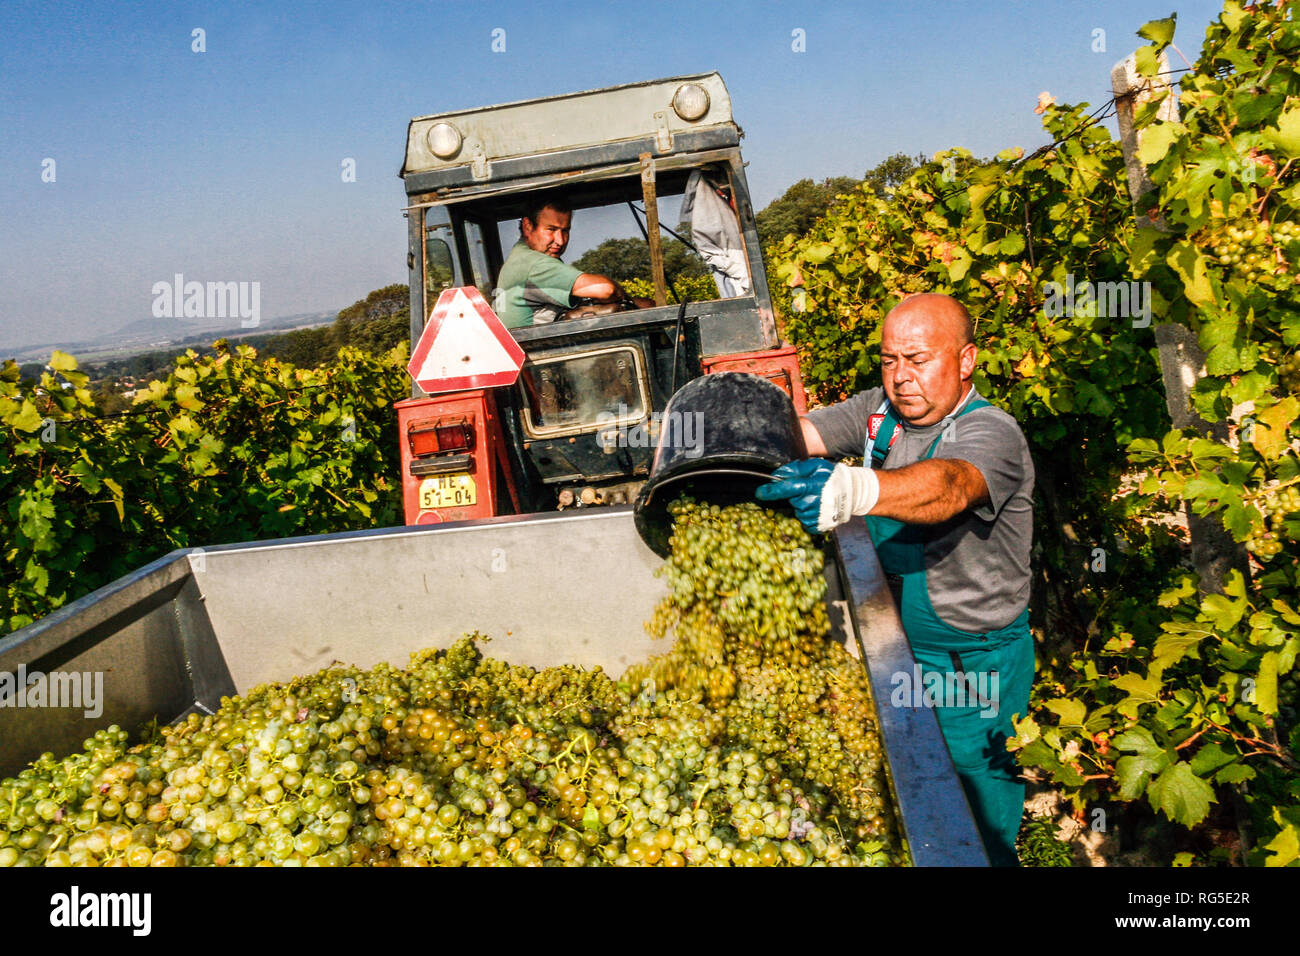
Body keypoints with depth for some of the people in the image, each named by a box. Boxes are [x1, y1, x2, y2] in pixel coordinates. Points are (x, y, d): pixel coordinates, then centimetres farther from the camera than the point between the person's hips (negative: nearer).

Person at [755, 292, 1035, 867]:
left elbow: (947, 485, -44)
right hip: (895, 641, 6)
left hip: (975, 663, -6)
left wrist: (851, 489, -64)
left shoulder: (991, 433, -23)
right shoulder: (880, 411, -1)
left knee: (976, 808, 10)